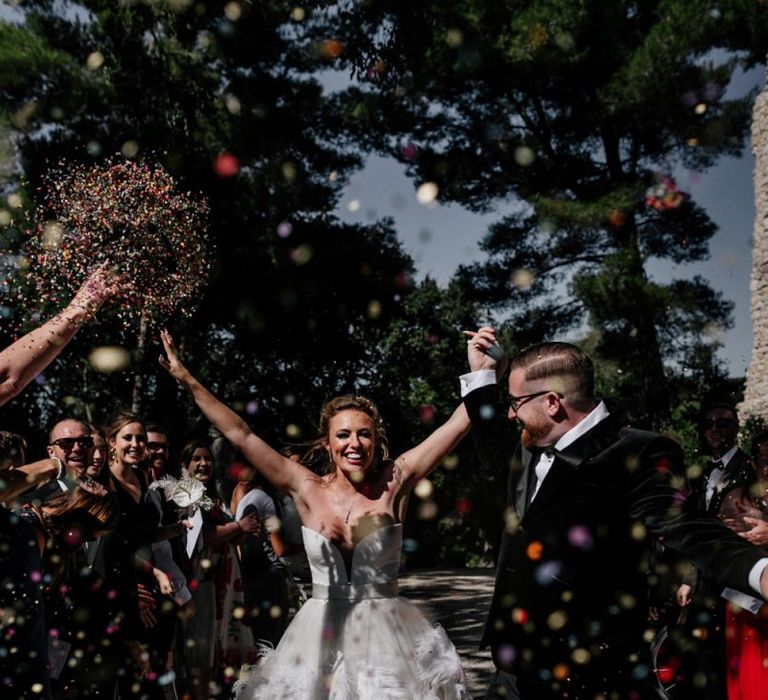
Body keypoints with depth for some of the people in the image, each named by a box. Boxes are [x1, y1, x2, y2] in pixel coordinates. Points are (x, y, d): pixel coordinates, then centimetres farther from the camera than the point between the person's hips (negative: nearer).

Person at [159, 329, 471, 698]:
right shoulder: (309, 490, -3)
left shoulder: (393, 483, -4)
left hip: (386, 637, -1)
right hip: (320, 636, 1)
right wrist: (187, 380, -4)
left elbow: (457, 424, -5)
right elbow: (240, 435, -3)